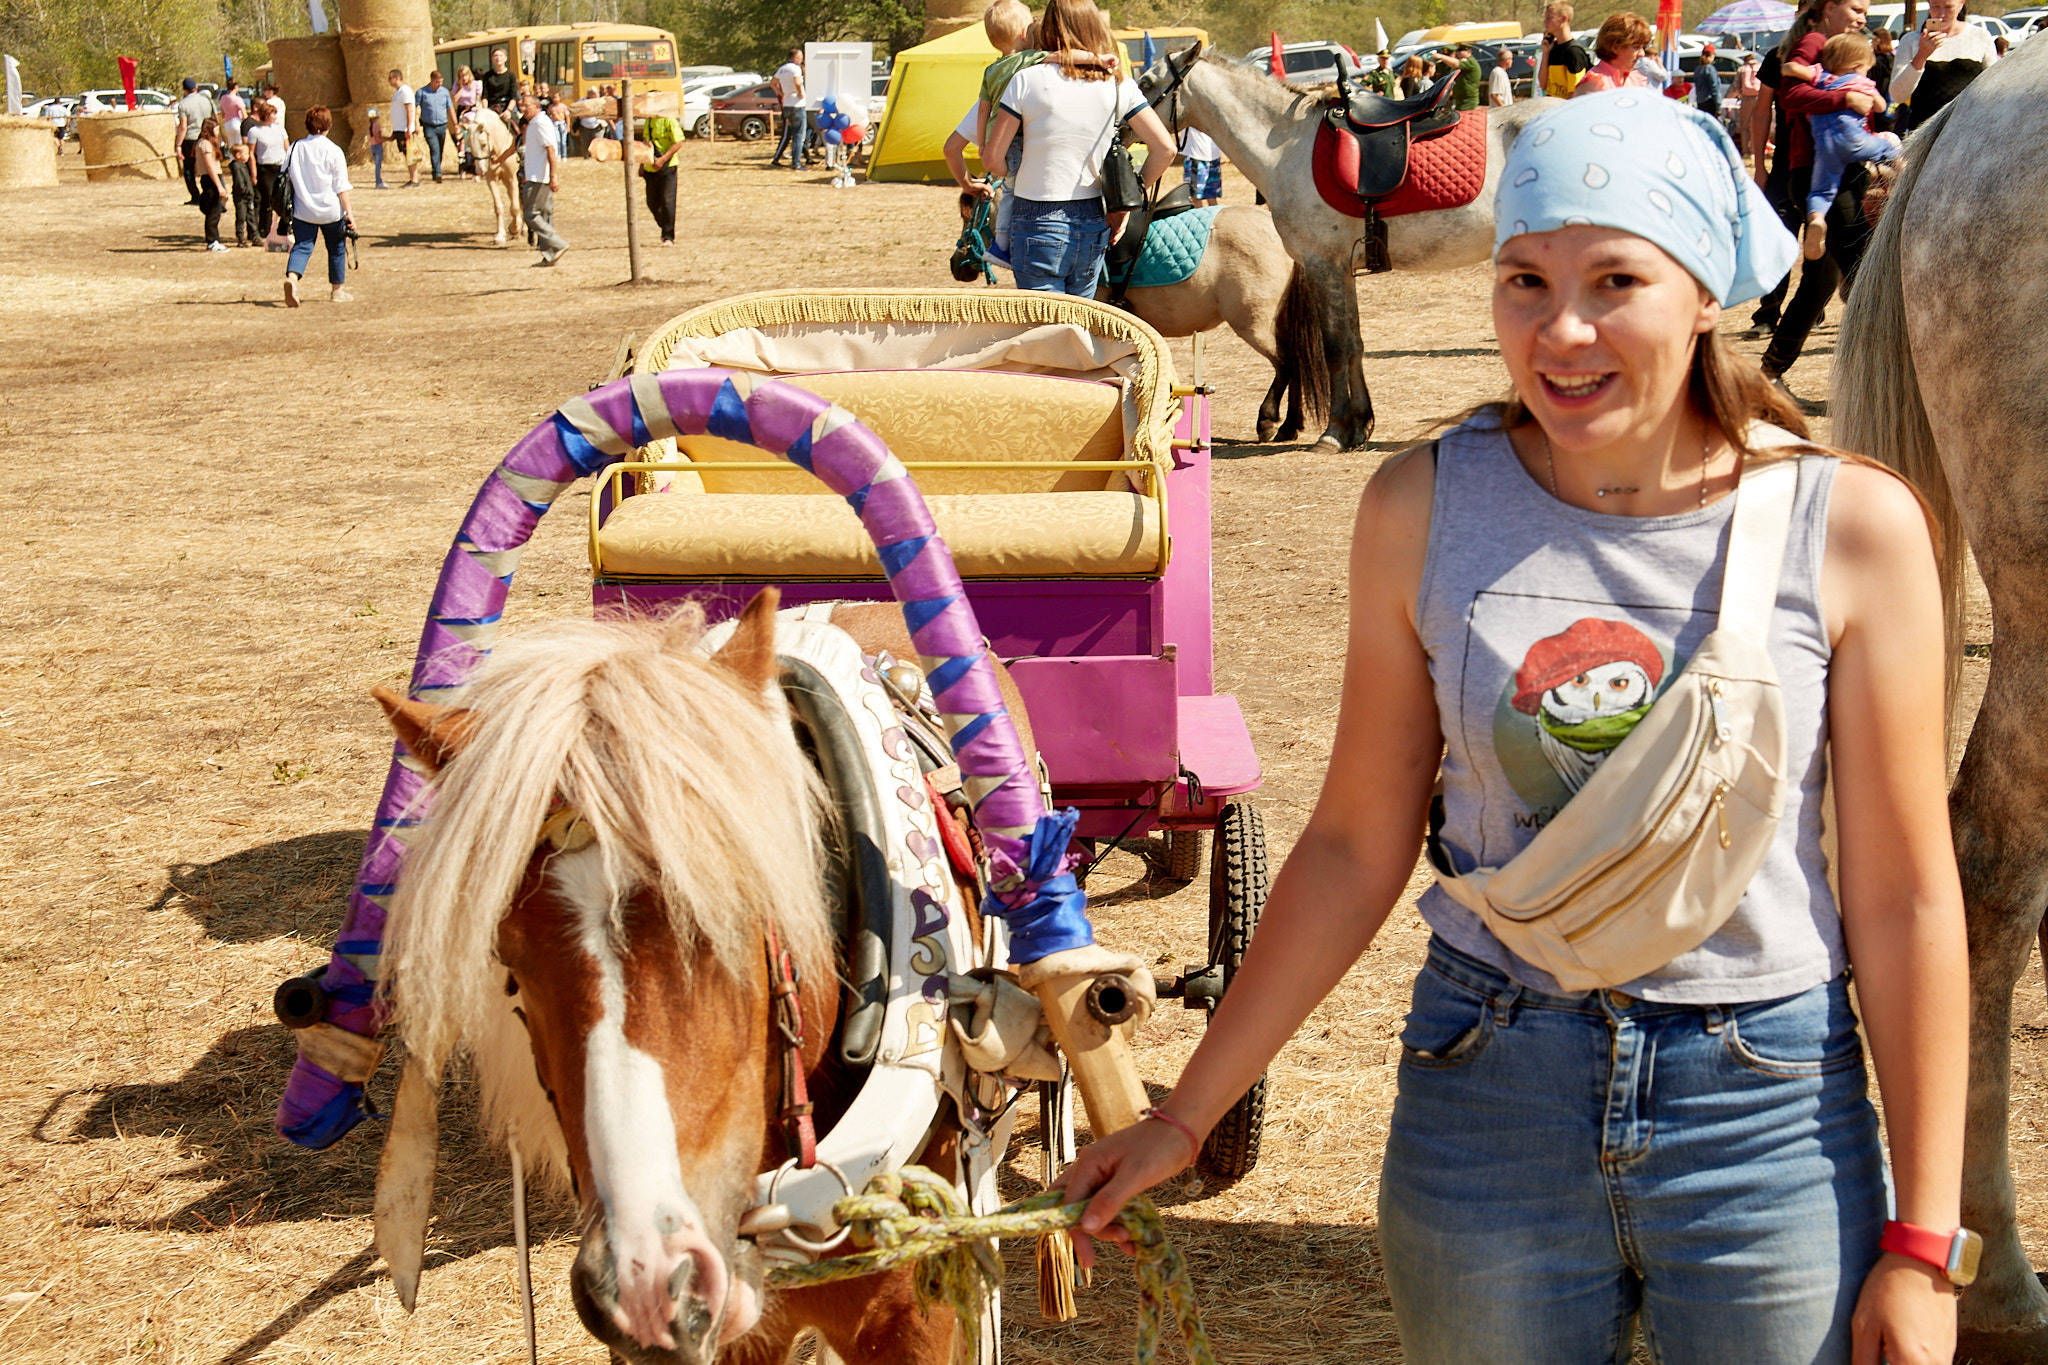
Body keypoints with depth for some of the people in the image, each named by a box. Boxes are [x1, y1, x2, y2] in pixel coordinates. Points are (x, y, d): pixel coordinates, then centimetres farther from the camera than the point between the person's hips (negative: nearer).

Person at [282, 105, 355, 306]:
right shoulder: (333, 151, -8)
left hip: (303, 211, 2)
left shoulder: (295, 149, 1)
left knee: (302, 246, 3)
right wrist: (348, 212, -4)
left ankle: (291, 277, -25)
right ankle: (337, 290, 23)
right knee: (337, 248, 14)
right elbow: (341, 186, -9)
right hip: (331, 210, -2)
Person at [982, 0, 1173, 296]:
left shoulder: (1027, 79, -9)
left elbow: (993, 156, -7)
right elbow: (1164, 148, -2)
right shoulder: (1119, 85, 1)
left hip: (1038, 224, -4)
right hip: (1093, 222, 4)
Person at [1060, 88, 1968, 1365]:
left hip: (1769, 1114, -1)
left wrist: (1922, 1243, -4)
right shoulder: (1423, 509, -5)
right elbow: (1355, 845, 2)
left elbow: (1905, 897, -6)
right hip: (1486, 1102, 1)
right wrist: (1185, 1116, 4)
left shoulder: (1851, 523, -10)